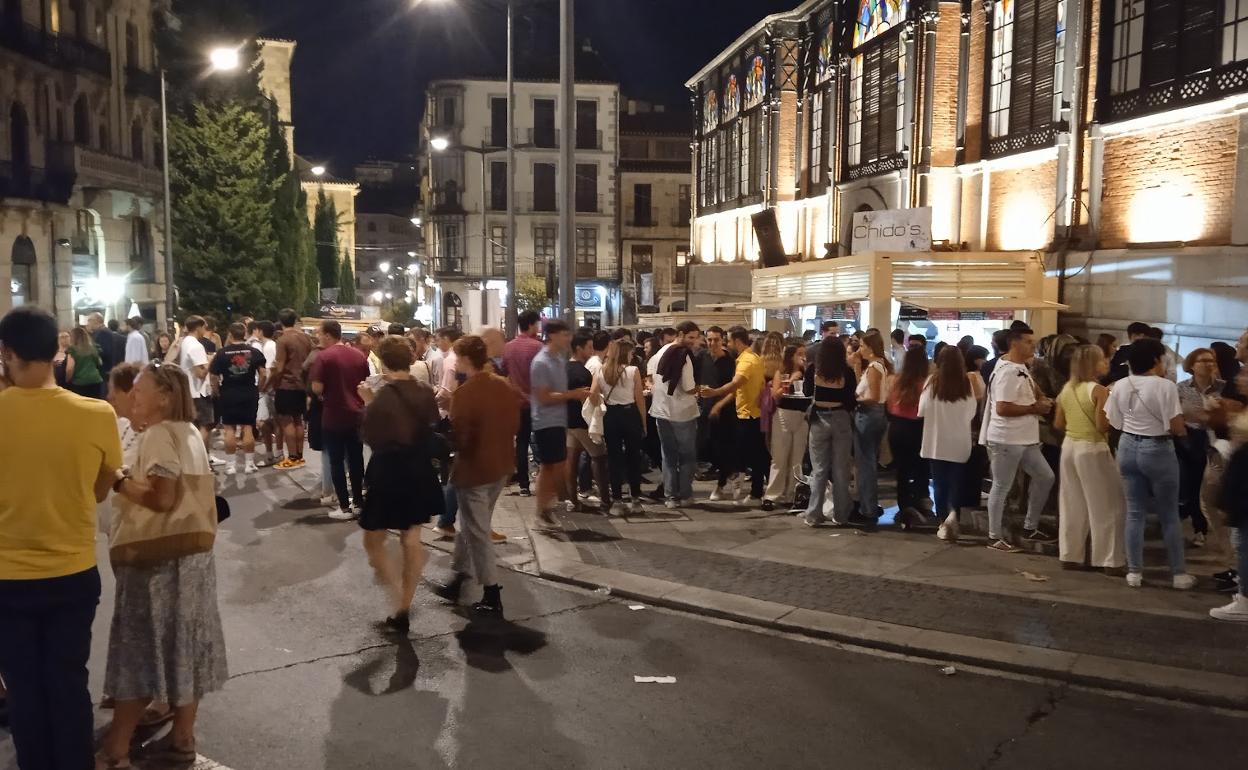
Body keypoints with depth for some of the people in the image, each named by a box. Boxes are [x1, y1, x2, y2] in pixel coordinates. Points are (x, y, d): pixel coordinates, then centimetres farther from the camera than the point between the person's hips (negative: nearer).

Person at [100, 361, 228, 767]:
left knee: (143, 650, -2)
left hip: (159, 555, -9)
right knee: (181, 646, 12)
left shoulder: (159, 435, -15)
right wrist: (133, 479, 15)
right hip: (190, 550, 9)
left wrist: (118, 480, -12)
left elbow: (161, 497, -23)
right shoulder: (188, 432, 12)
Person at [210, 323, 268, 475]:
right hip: (249, 394, 1)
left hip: (229, 395, -1)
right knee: (248, 428, 6)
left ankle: (231, 464, 7)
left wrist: (216, 392, 7)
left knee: (230, 429, 5)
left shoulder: (222, 353, -5)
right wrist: (258, 389, 8)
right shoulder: (254, 352, -1)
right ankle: (249, 463, 9)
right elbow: (263, 374, -4)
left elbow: (214, 377, -7)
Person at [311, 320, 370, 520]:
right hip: (357, 415, 5)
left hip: (333, 417, -5)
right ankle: (358, 503, 19)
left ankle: (345, 507, 5)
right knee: (356, 460, 13)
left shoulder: (324, 356, -13)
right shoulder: (359, 355, 4)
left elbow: (317, 388, -16)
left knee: (337, 462, 4)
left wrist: (322, 396, 4)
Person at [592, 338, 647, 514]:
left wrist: (602, 405, 6)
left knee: (614, 458, 8)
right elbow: (640, 399, -7)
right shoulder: (633, 371, -8)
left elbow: (593, 394, -12)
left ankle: (617, 501, 7)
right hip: (630, 415, -2)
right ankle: (636, 500, 14)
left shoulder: (601, 371, -1)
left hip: (611, 417, 2)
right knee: (634, 458, 10)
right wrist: (644, 423, 1)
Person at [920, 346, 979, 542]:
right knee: (956, 482, 10)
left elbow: (922, 411, -4)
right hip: (959, 443, 0)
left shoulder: (932, 382, -10)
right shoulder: (966, 383, -7)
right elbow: (972, 413, 3)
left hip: (936, 442, 0)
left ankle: (943, 523, 12)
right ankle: (953, 513, -11)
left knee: (939, 483, 9)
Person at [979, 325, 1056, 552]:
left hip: (1025, 440, 10)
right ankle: (995, 537, 11)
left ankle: (1030, 528, 26)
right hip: (1006, 440, -10)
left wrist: (1041, 399, 4)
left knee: (1045, 477, 14)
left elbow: (1030, 390, 27)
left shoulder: (1021, 367, 11)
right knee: (1001, 488, 0)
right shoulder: (1007, 371, -19)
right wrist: (1034, 408, -16)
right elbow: (1002, 408, -26)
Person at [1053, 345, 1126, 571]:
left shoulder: (1066, 389, 7)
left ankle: (1070, 555, 17)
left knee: (1072, 504, 13)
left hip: (1069, 446, 7)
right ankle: (1108, 560, 7)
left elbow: (1058, 424, 10)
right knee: (1106, 506, 4)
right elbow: (1102, 426, -19)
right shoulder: (1099, 391, -14)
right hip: (1092, 449, -7)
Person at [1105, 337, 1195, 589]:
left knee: (1135, 512, 11)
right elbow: (1177, 428, -16)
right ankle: (1179, 574, 16)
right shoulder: (1166, 386, -16)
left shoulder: (1120, 386, 0)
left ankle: (1134, 572, 13)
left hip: (1128, 448, 5)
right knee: (1169, 515, 8)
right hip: (1158, 450, -5)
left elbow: (1115, 422, 5)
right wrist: (1184, 430, 5)